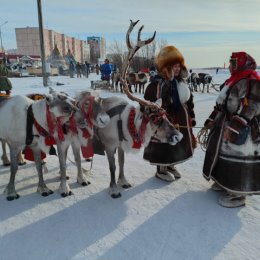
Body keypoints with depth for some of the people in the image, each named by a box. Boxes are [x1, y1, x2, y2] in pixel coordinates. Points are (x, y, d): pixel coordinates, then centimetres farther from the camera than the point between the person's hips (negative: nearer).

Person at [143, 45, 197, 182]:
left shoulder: (181, 82, 6)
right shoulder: (157, 83, -18)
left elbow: (189, 100, 14)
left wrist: (192, 117, 14)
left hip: (180, 121, 8)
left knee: (177, 145, 18)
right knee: (163, 146, 4)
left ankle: (170, 166, 39)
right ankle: (161, 170, 24)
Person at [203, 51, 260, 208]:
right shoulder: (234, 80, 15)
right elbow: (222, 103, 20)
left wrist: (234, 127, -26)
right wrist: (212, 120, 16)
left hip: (242, 129, -10)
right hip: (226, 124, 10)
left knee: (238, 160, -5)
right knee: (223, 153, 17)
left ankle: (237, 194, 8)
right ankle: (224, 182, 35)